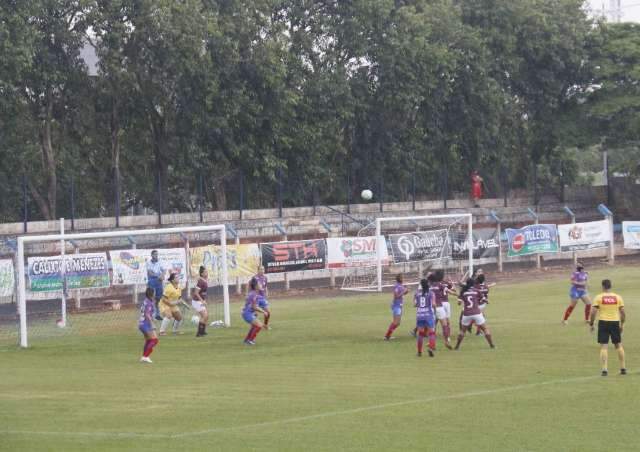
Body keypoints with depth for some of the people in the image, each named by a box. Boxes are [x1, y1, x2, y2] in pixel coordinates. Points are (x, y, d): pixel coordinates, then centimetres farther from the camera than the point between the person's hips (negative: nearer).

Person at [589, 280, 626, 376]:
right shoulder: (618, 297, 3)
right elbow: (623, 312, 3)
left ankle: (604, 369, -9)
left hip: (603, 322, -2)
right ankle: (623, 368, 18)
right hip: (615, 322, 2)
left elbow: (593, 312, -8)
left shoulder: (598, 297, -3)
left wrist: (591, 324, 3)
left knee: (604, 347, -1)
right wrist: (622, 324, 15)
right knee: (619, 345, 15)